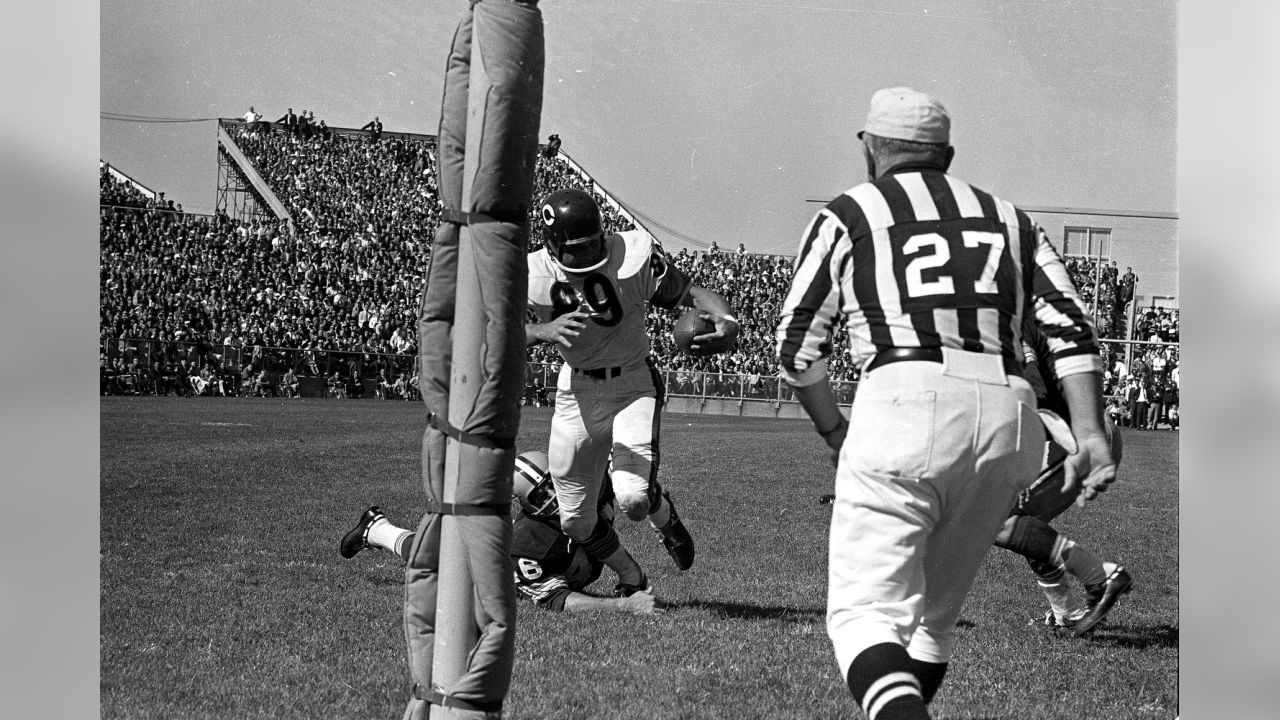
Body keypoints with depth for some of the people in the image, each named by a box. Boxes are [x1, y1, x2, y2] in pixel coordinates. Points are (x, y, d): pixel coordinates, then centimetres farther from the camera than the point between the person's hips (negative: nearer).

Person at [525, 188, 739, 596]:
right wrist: (544, 331, -45)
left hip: (634, 384, -3)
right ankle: (630, 578, 37)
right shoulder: (531, 275, -14)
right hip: (577, 391, 3)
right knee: (576, 522, 7)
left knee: (632, 497, -23)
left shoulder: (634, 254, -17)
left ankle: (664, 517, 16)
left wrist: (726, 319, -31)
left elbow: (687, 293, -10)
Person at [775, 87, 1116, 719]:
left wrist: (833, 431, 27)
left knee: (867, 612, -11)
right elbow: (1071, 328, 10)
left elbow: (797, 346, 12)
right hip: (1007, 414, 4)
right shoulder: (1010, 221, 24)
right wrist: (1089, 434, 3)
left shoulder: (847, 217, 14)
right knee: (934, 612, 19)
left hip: (906, 403, -4)